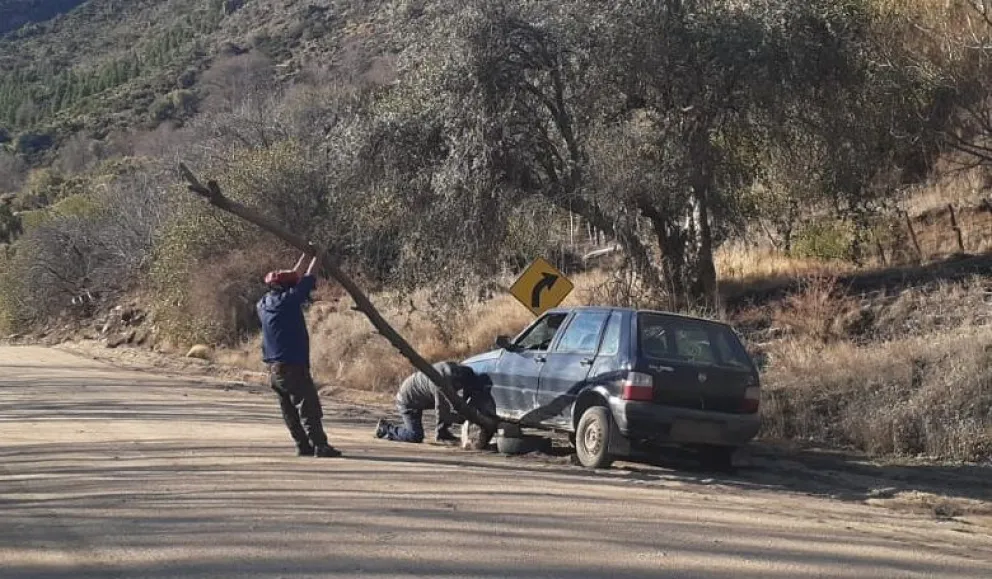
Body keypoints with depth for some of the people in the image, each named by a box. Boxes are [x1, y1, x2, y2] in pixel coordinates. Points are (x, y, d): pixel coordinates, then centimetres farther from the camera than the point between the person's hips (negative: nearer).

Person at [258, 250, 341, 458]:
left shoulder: (264, 304, 10)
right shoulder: (288, 301, -12)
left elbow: (291, 279, 22)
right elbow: (308, 279, -3)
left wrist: (305, 255, 28)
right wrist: (316, 257, 12)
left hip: (274, 369, 8)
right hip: (293, 367, -8)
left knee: (290, 411, 12)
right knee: (309, 408, -8)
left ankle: (303, 445, 12)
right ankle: (320, 446, -11)